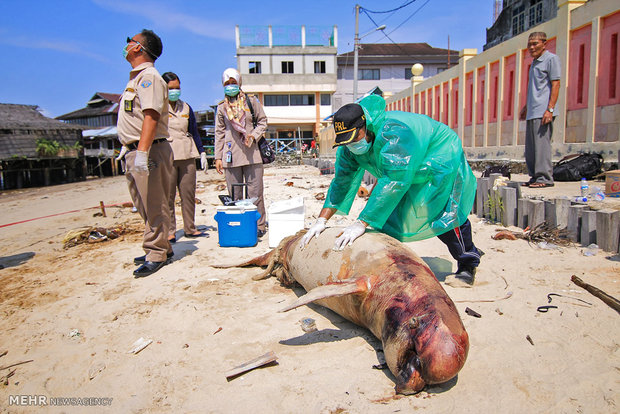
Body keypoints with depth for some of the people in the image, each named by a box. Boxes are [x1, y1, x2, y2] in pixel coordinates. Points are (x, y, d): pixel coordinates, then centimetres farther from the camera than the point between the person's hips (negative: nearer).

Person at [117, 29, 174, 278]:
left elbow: (151, 116, -22)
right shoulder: (136, 78, 22)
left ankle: (156, 254, 2)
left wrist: (142, 152, -30)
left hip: (149, 152, -11)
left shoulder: (149, 76, -10)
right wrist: (127, 147, 25)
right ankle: (161, 248, 24)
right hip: (134, 152, 11)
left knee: (154, 206, -5)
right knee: (144, 206, 15)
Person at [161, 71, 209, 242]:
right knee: (167, 196, -3)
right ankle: (169, 232, 6)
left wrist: (202, 153, 14)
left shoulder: (186, 107, 16)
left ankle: (190, 229, 16)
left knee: (189, 194, 5)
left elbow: (194, 132, 20)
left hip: (187, 156, 4)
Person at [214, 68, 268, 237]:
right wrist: (218, 157, 10)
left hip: (252, 154, -2)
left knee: (255, 192, -1)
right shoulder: (222, 107, 12)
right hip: (231, 156, 2)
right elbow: (219, 133, 14)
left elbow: (262, 122, 11)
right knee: (234, 194, 5)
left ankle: (259, 225, 9)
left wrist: (253, 135, -8)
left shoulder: (251, 101, 8)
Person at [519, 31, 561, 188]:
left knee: (542, 144, -11)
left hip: (542, 112, -9)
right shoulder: (534, 62, 23)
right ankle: (535, 177, 12)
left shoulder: (551, 59, -2)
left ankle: (545, 178, -8)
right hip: (532, 113, 9)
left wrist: (550, 109, -18)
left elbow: (555, 84, -10)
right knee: (530, 147, 7)